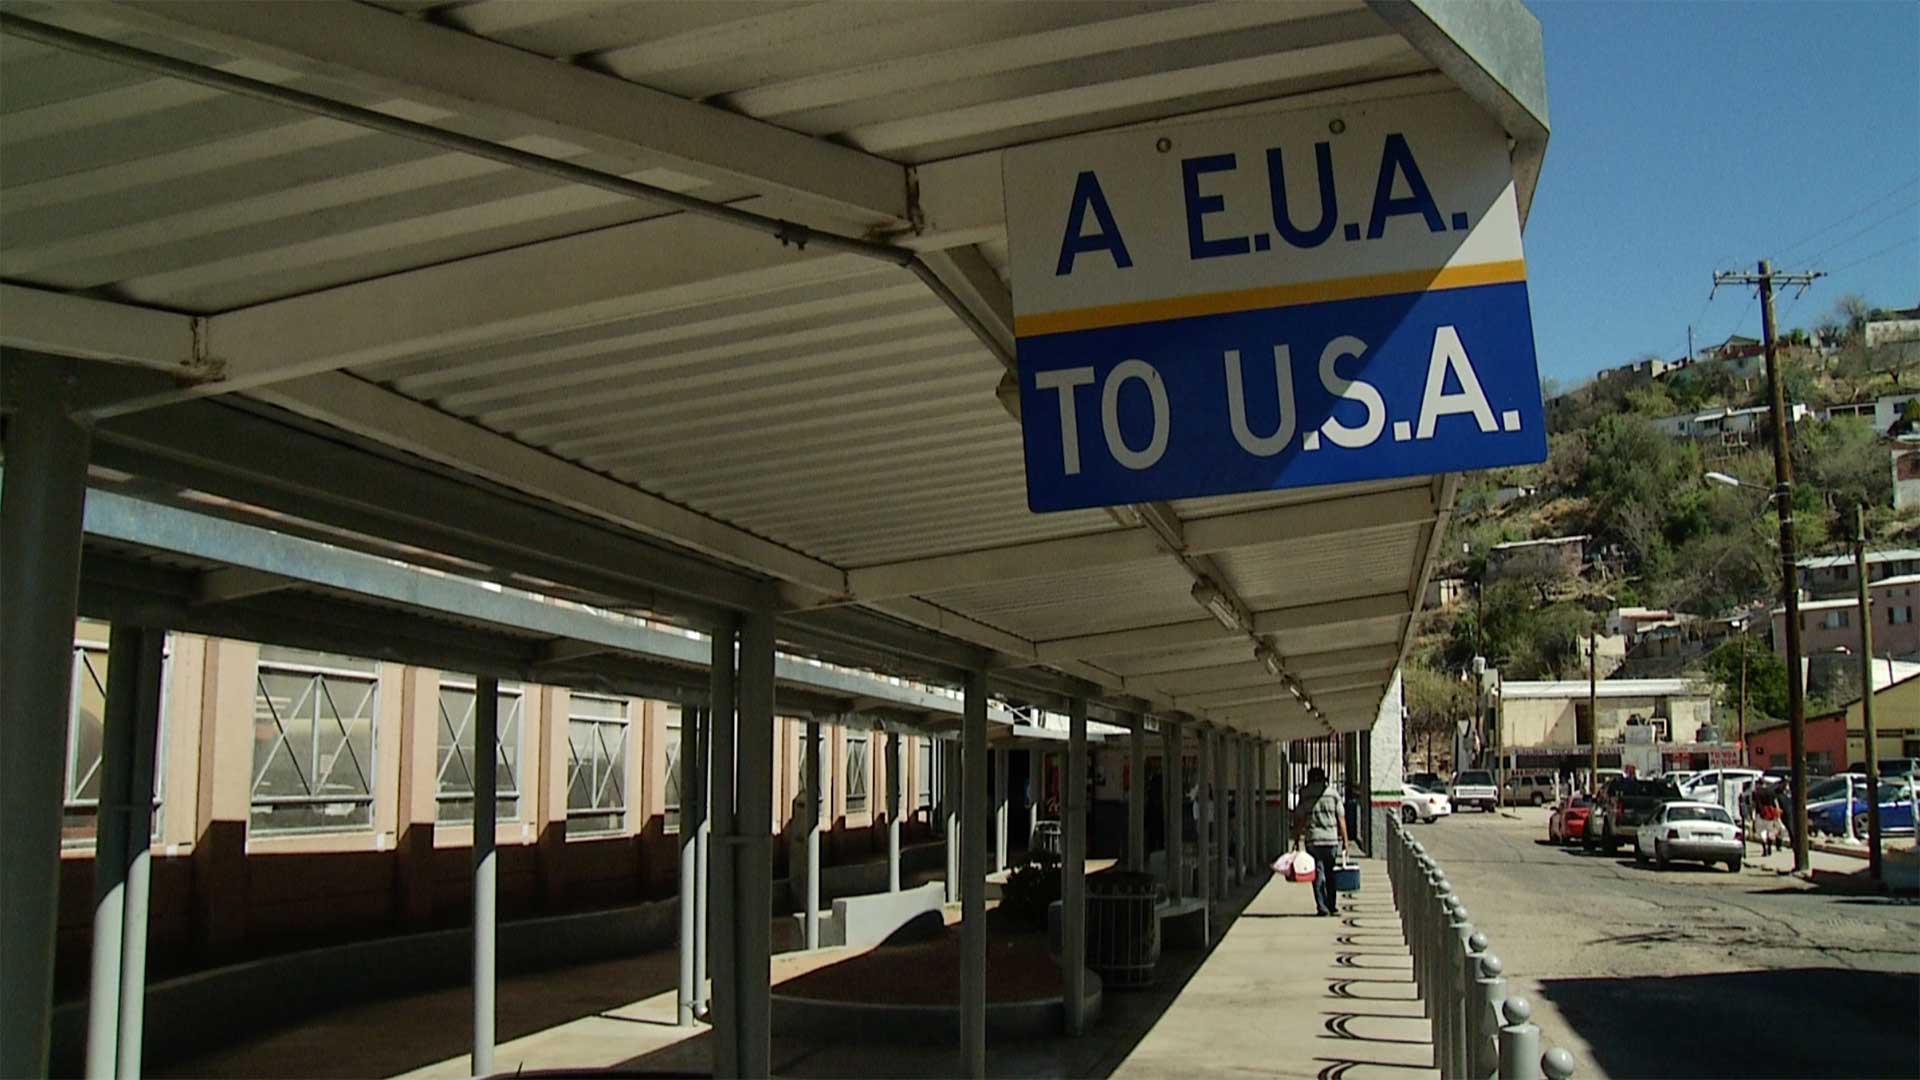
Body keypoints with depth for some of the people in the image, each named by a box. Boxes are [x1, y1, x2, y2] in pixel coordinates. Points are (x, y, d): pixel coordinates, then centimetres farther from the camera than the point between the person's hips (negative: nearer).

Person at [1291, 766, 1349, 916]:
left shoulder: (1304, 796, 2)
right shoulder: (1333, 794, 3)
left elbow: (1298, 820, 0)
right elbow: (1341, 819, 2)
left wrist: (1297, 839, 5)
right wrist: (1345, 840, 7)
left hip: (1312, 840, -1)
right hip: (1332, 839, 1)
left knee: (1318, 874, 2)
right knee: (1330, 874, 14)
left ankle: (1322, 907, -5)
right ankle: (1331, 906, 18)